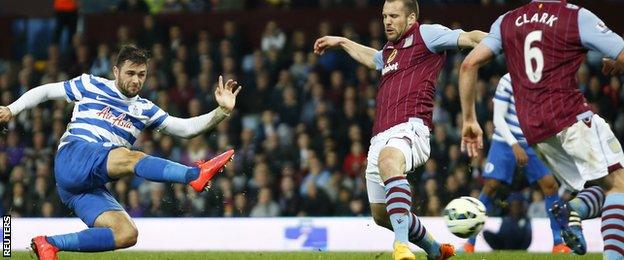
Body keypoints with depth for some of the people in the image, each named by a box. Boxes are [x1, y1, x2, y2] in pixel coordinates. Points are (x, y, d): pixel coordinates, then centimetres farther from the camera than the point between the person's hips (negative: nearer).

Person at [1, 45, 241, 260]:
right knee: (131, 158, -32)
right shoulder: (91, 86, 11)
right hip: (73, 156, -6)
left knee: (127, 235, -17)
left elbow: (186, 128, 15)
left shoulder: (144, 110, 21)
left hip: (91, 187, 6)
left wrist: (223, 111, 3)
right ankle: (196, 175, -54)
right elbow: (45, 91, 20)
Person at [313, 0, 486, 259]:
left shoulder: (425, 35, 4)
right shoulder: (390, 50, 28)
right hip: (381, 137, 9)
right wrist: (342, 42, 62)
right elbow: (373, 58, 53)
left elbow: (469, 38, -9)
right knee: (381, 214, 12)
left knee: (388, 159, -42)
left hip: (409, 128, -9)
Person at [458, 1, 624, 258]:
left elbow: (468, 65, 11)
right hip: (571, 116, -6)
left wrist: (469, 119, 16)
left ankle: (574, 211, -17)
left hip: (533, 130, 6)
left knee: (603, 188, 15)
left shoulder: (507, 21, 15)